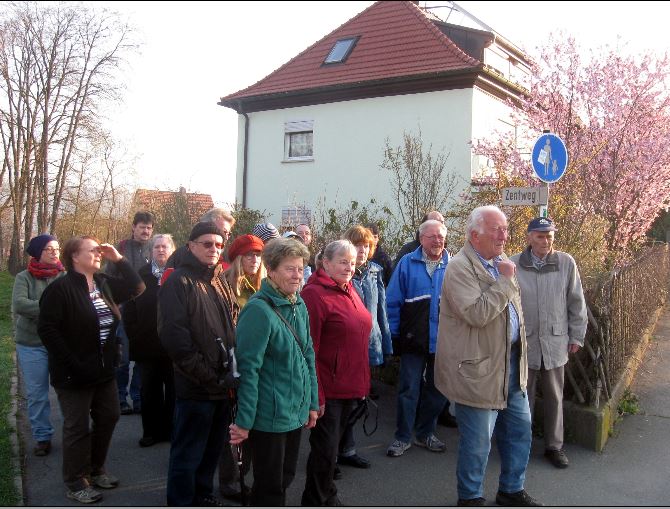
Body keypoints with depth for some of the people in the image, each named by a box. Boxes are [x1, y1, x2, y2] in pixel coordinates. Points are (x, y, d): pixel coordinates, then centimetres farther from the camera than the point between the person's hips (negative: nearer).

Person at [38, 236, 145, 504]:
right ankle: (75, 482, 19)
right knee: (77, 427, 4)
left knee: (108, 418, 15)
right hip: (74, 373, -7)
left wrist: (118, 259, -2)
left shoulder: (104, 283, 7)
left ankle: (95, 469, 34)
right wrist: (71, 363, -22)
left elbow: (137, 287, 7)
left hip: (104, 370, 7)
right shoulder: (60, 288, -15)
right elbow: (47, 329, -19)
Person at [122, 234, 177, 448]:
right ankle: (151, 431, 21)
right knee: (150, 390, 11)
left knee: (173, 390, 8)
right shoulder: (140, 276, 4)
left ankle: (172, 430, 19)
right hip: (147, 345, 2)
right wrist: (134, 336, -3)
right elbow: (128, 310, 4)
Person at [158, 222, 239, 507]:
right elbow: (174, 337, -18)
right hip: (195, 388, -7)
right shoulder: (179, 281, -11)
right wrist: (210, 376, -16)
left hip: (223, 385, 7)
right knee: (187, 454, 6)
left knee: (212, 448, 20)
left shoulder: (220, 281, 12)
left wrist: (233, 370, 1)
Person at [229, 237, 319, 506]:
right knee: (270, 486, 6)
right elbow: (248, 368, -19)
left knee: (285, 478, 19)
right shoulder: (258, 310, -19)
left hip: (296, 412, 7)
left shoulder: (299, 306, 6)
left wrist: (312, 403, 13)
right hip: (269, 415, -7)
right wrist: (244, 421, -17)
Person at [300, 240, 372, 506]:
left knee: (330, 445, 21)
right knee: (325, 449, 2)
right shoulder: (315, 294, -16)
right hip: (328, 390, -8)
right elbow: (308, 351, -19)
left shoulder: (349, 290, 10)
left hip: (351, 386, 8)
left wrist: (362, 383, 16)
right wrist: (316, 396, -19)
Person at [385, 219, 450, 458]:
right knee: (409, 390, 3)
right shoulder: (407, 263, -4)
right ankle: (402, 437, 17)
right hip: (414, 340, -2)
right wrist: (395, 334, -6)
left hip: (443, 340, 3)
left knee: (437, 390, 14)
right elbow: (393, 302, -3)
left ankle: (425, 434, 31)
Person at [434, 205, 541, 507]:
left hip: (511, 363, 9)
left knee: (520, 431, 17)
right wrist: (505, 281, -22)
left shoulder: (500, 264, 12)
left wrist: (519, 354, 20)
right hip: (478, 369, -9)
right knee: (477, 442, 3)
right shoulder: (460, 267, -17)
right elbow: (477, 314, -29)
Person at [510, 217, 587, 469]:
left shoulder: (566, 263, -5)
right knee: (523, 397, 11)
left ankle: (554, 446, 29)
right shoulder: (514, 265, -8)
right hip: (523, 343, -1)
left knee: (554, 397, 14)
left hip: (555, 343, 1)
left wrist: (576, 336, 5)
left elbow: (576, 303, 3)